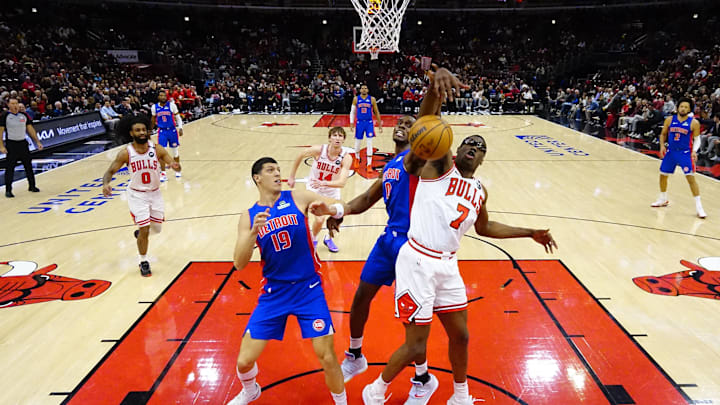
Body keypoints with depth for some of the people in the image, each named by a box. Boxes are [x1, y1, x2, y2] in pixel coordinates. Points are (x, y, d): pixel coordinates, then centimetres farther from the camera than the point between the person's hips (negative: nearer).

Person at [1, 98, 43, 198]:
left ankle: (32, 186, 26)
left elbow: (30, 129, 12)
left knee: (28, 165, 12)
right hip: (11, 145, -5)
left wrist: (37, 142, 6)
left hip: (23, 143, 5)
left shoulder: (24, 115, 7)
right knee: (9, 168, -3)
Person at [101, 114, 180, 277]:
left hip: (155, 193, 3)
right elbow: (110, 172, -9)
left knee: (156, 228, 12)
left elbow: (173, 164, -12)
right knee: (144, 230, -6)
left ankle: (140, 232, 48)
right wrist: (106, 183, -30)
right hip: (137, 195, -3)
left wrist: (175, 165, -37)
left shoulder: (157, 149, -11)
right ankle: (143, 262, 16)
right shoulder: (126, 153, -14)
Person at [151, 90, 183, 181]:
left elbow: (178, 117, -2)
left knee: (175, 151, 11)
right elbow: (153, 119, 15)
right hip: (162, 131, 1)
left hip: (172, 130, -1)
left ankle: (177, 170, 31)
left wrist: (180, 128, -13)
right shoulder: (154, 107, 0)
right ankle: (163, 174, -1)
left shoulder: (171, 105, -6)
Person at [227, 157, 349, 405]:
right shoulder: (249, 217, 0)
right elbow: (239, 264, -9)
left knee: (327, 357, -6)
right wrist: (254, 231, -25)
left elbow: (343, 207, -4)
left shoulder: (297, 198, -3)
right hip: (274, 292, 2)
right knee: (244, 361, 3)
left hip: (308, 288, -1)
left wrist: (329, 209, -27)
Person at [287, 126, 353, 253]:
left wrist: (324, 183, -50)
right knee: (320, 219, -14)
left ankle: (329, 239, 37)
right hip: (314, 189, -2)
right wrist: (291, 177, 0)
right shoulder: (318, 150, -26)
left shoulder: (346, 157, -25)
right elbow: (300, 156, -7)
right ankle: (313, 239, 19)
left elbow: (342, 183, -34)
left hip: (332, 190, 2)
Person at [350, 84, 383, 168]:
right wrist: (351, 123, -4)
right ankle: (357, 158, 39)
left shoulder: (372, 99, -2)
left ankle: (369, 164, -2)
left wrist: (380, 124, 4)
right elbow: (352, 112, 5)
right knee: (358, 142, 12)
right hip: (359, 123, 1)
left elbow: (376, 112, 5)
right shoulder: (356, 99, 0)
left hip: (369, 123, -1)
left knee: (369, 143, -6)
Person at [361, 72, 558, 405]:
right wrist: (435, 89, -46)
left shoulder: (479, 192, 13)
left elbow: (484, 227, 30)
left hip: (447, 265, 7)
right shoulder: (441, 164, -6)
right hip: (417, 262, -7)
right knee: (416, 345, 0)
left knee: (460, 335, 17)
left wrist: (530, 233, 31)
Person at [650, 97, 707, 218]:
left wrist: (694, 151, -18)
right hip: (671, 151, 4)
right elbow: (663, 134, 11)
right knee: (663, 175, 13)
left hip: (685, 153, -4)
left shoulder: (694, 123, -8)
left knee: (690, 178, -11)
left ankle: (699, 206, -5)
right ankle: (663, 200, 35)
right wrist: (662, 146, -6)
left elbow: (696, 139, -1)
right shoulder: (670, 120, -1)